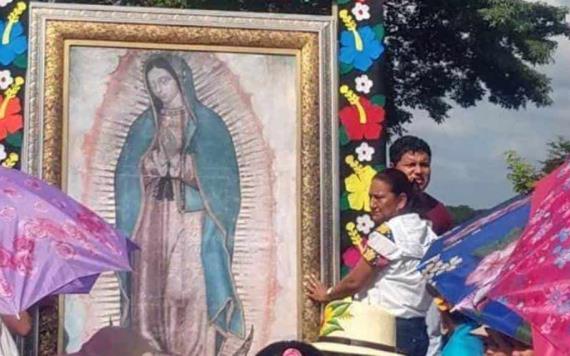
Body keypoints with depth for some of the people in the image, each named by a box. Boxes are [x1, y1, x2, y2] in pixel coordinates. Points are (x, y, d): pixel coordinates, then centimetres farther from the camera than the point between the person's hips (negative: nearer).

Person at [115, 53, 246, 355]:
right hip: (152, 220, 3)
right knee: (149, 293, -2)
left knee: (190, 294, -9)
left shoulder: (207, 123, 2)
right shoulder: (146, 124, 13)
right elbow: (127, 173, 9)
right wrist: (151, 165, -5)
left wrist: (179, 167, -8)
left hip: (191, 221, -3)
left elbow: (220, 177, -3)